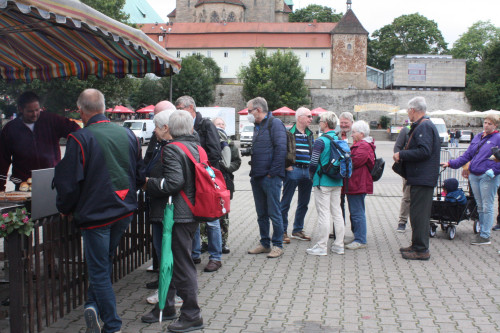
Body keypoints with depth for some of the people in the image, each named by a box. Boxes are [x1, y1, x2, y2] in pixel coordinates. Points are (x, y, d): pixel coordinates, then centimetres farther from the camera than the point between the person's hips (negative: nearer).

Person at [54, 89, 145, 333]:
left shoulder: (80, 139, -14)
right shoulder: (128, 134, 2)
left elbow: (68, 182, -12)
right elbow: (140, 175, 11)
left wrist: (66, 210, 6)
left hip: (95, 213, -5)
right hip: (124, 211, 6)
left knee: (99, 269, 5)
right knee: (104, 262, 22)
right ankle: (94, 305, 17)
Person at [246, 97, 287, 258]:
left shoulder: (274, 123, -8)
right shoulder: (257, 126, 19)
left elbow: (281, 148, -17)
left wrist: (272, 172, -18)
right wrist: (254, 171, 14)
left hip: (270, 177, -9)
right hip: (257, 177, 9)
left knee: (274, 213, -2)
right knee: (261, 214, 13)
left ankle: (277, 245, 7)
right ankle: (265, 244, 23)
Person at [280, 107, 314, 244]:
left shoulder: (310, 134, 15)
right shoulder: (288, 132, -6)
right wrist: (287, 166, -13)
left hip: (307, 171, 7)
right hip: (293, 170, -7)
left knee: (304, 203, 12)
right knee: (286, 202, -2)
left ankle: (297, 230, 24)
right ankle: (283, 231, 6)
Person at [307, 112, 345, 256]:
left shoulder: (321, 141, -13)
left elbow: (314, 163, -16)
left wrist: (312, 176, 2)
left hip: (323, 182, -7)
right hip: (337, 182, 7)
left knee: (323, 214, -3)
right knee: (337, 213, 11)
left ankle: (321, 247, 2)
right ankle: (339, 245, 17)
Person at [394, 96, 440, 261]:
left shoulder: (424, 127, -15)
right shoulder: (424, 125, 18)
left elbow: (424, 151, -26)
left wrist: (401, 155, -17)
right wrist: (402, 157, 12)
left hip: (422, 178, -11)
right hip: (421, 178, 11)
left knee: (419, 214, -6)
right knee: (418, 213, 17)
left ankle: (421, 250, -1)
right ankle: (418, 245, 26)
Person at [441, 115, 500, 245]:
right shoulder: (478, 137, 17)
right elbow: (467, 156, 18)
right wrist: (451, 163, 10)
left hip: (488, 177, -6)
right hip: (474, 176, 6)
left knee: (487, 207, -3)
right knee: (480, 207, 12)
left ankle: (485, 236, 1)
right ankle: (482, 231, 21)